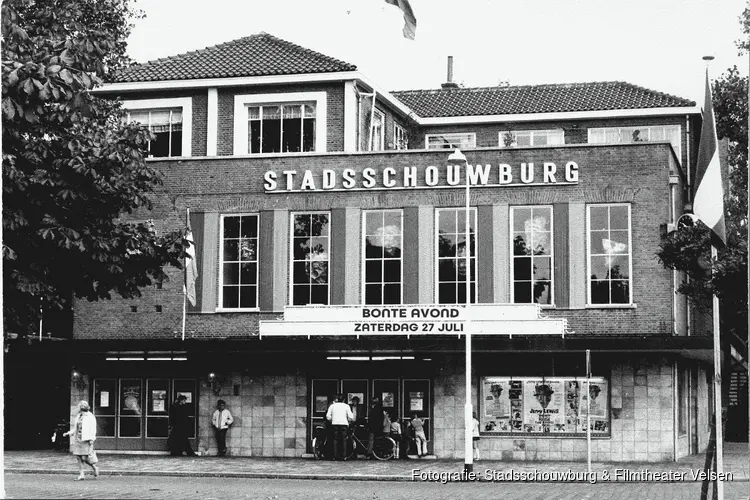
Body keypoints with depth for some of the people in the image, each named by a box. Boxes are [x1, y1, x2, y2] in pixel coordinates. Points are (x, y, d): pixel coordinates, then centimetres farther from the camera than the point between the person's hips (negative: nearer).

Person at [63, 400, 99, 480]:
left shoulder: (90, 417, -8)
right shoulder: (79, 416, 12)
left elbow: (93, 429, -10)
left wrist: (91, 441, -15)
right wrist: (69, 433, 12)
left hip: (86, 440, -7)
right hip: (78, 439, 7)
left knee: (85, 458, -10)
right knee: (79, 457, 2)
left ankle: (95, 468, 14)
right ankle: (81, 475, 5)